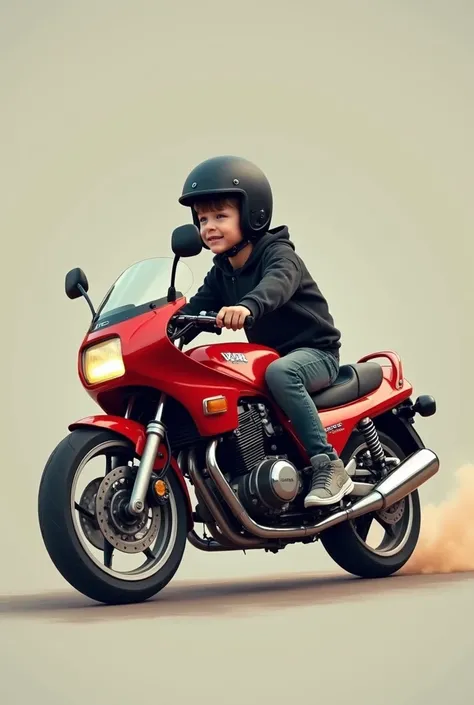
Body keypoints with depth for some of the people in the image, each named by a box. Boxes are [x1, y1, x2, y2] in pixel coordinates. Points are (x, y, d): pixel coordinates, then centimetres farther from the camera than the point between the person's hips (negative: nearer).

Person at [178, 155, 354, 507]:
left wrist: (246, 306, -61)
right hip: (269, 356, 8)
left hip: (314, 352, -8)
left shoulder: (278, 254, -15)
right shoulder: (221, 272, 11)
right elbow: (196, 307, 1)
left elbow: (277, 284, -39)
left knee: (279, 373, -39)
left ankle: (329, 465, -36)